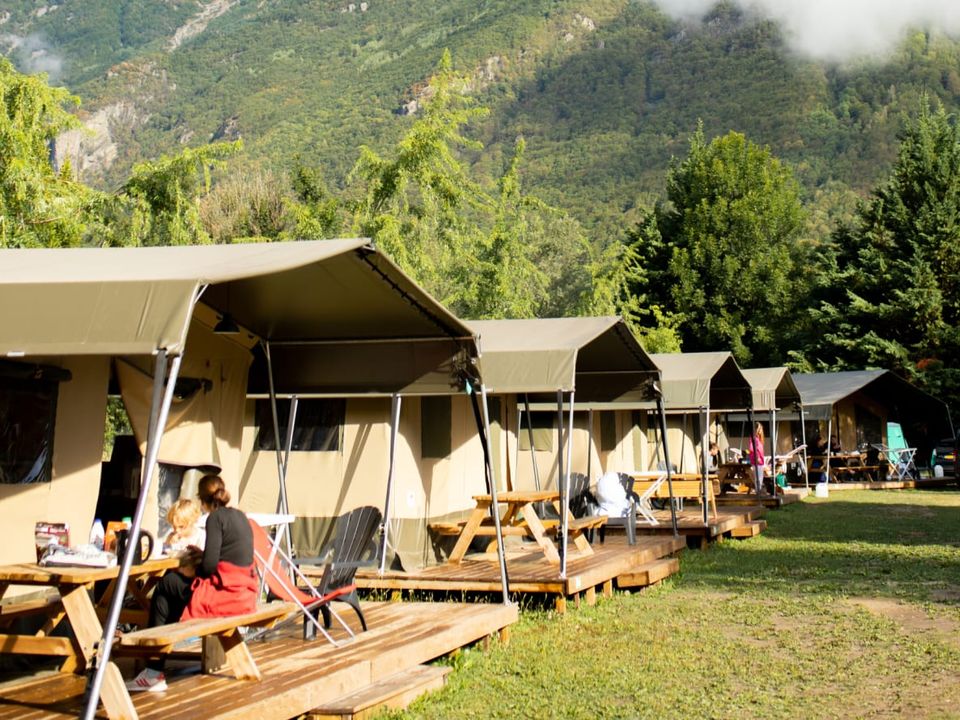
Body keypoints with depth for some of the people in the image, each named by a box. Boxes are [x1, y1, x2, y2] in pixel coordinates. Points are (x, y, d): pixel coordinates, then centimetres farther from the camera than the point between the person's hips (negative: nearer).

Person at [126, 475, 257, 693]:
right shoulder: (240, 516, 15)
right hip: (244, 591, 9)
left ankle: (154, 673, 8)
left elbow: (210, 566, -16)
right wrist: (203, 555, 26)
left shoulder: (216, 518, -11)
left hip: (225, 592, -9)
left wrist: (192, 571, 4)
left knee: (164, 587, 9)